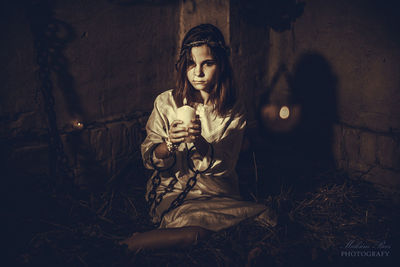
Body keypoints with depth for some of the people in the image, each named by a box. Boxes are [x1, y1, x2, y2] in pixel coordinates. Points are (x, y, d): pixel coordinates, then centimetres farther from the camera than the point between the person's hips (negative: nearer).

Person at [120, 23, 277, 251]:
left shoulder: (234, 112, 0)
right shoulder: (166, 102, 0)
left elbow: (224, 167, -9)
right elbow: (150, 159, -3)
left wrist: (200, 142, -30)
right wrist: (169, 144, -26)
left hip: (217, 194, 4)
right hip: (172, 190, -3)